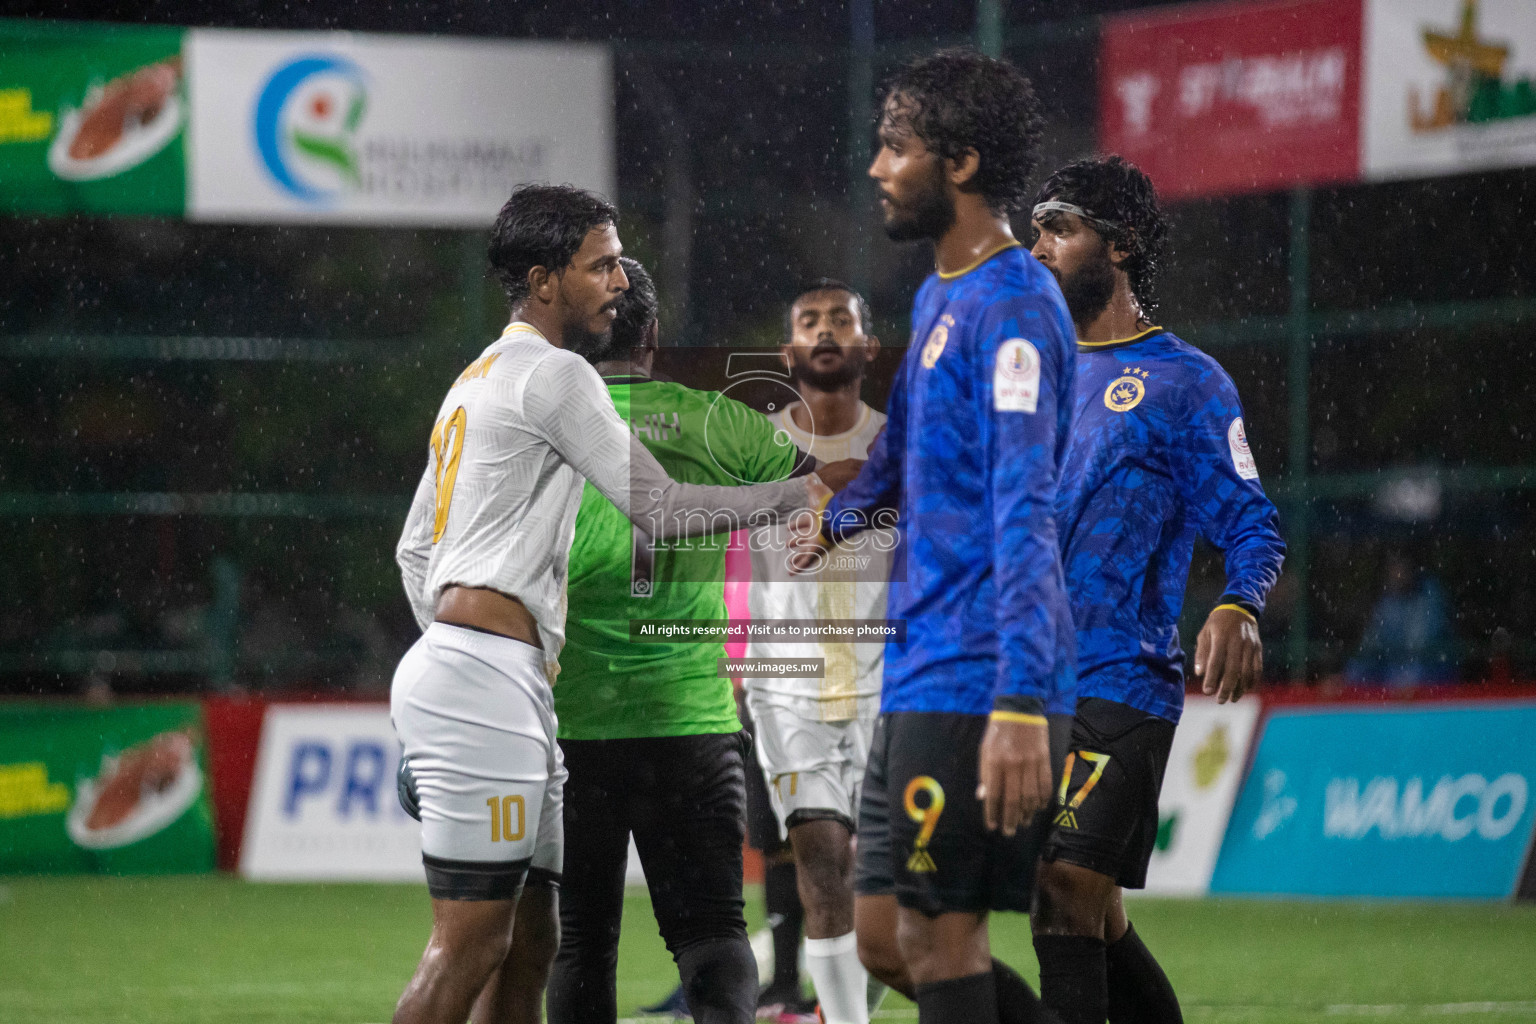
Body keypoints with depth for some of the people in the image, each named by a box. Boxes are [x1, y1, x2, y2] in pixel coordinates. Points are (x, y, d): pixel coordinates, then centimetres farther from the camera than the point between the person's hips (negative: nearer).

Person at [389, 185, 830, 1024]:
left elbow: (414, 552, 27)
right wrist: (794, 495, 1)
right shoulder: (552, 373, -6)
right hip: (486, 680, -10)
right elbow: (657, 508, -8)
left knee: (527, 941, 8)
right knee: (470, 940, -13)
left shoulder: (479, 380, 24)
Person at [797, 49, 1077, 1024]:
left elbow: (1024, 516, -24)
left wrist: (1021, 706, -30)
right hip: (917, 683, 10)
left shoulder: (1013, 308, -15)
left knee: (940, 942, -7)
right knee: (887, 940, 11)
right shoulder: (937, 300, 16)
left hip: (971, 685, -10)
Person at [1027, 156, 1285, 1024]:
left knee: (1068, 896, -17)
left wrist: (1240, 609, -25)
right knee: (1092, 920, 8)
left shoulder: (1186, 382, -1)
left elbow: (1253, 526, -4)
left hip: (1120, 687, -7)